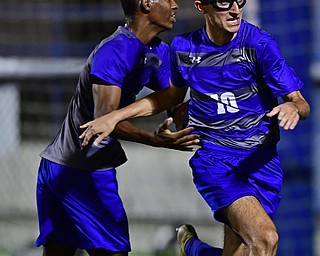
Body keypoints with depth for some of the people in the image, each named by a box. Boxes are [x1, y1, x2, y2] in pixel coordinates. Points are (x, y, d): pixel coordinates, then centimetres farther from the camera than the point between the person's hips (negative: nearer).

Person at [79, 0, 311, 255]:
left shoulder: (259, 43, -8)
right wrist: (114, 117, 20)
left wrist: (293, 107, -31)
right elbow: (172, 96, 23)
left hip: (260, 159, 1)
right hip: (213, 156, -1)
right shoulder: (184, 47, 2)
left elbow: (301, 104, -6)